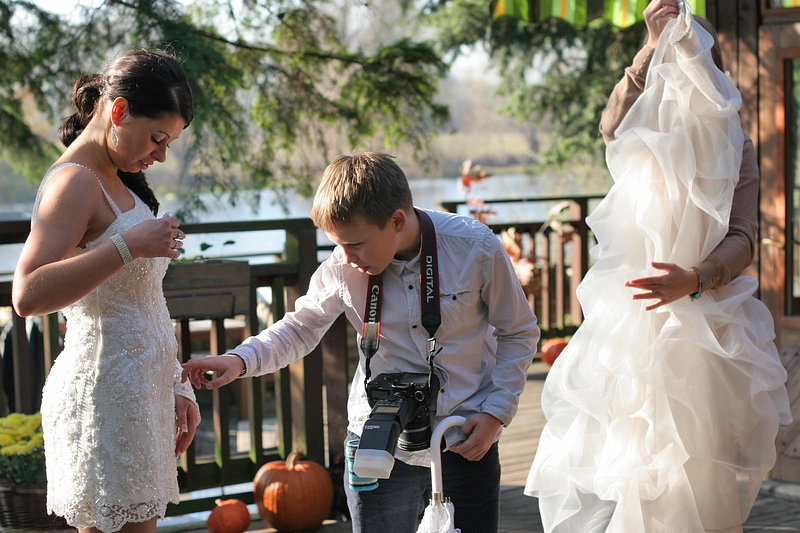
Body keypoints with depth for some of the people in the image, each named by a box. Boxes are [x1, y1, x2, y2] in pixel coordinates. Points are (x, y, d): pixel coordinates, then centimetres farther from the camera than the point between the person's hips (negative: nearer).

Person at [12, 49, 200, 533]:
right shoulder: (74, 182, -13)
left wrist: (175, 386, 20)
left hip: (140, 393, 9)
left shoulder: (117, 182, 17)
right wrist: (126, 247, -28)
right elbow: (28, 296, -25)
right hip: (104, 396, -9)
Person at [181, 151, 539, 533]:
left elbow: (519, 333, 0)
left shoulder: (476, 249, -13)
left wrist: (495, 412, -9)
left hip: (466, 446, -1)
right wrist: (241, 360, -9)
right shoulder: (342, 268, -9)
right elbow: (301, 328, 8)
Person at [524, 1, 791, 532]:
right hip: (635, 321, 1)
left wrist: (694, 279, -27)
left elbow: (744, 237, -6)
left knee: (696, 465, -1)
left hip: (705, 322, -1)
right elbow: (613, 124, -15)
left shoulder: (734, 148, 6)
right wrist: (655, 46, -24)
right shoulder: (642, 139, 10)